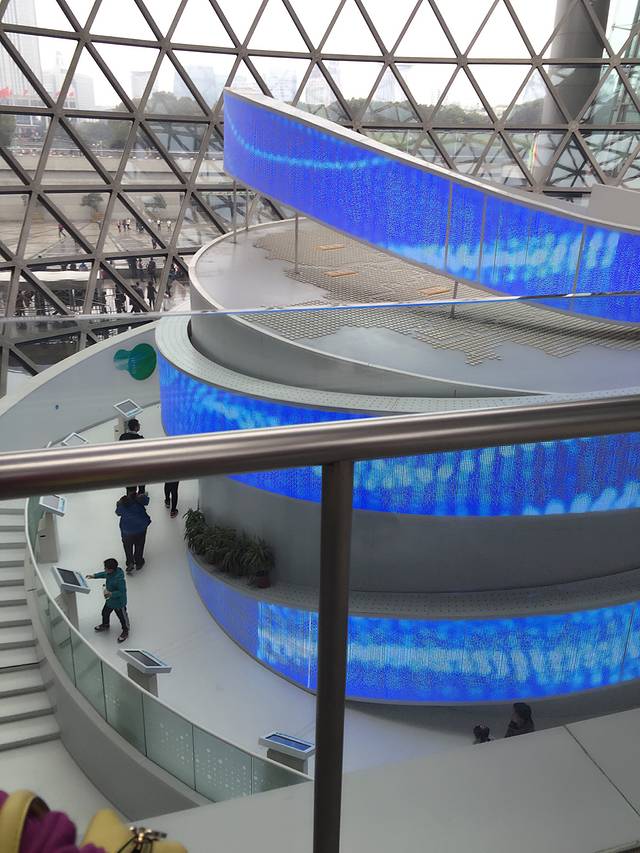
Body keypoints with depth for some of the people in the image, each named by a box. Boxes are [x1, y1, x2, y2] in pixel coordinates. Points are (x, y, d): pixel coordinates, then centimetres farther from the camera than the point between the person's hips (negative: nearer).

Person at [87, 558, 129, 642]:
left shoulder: (119, 579, -40)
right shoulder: (110, 572, -15)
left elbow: (122, 592, -31)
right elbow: (104, 574, 9)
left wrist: (111, 594, -38)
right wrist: (94, 576, 2)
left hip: (119, 603, -9)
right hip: (110, 600, 9)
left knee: (122, 617, 17)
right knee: (105, 613, 30)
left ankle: (125, 632, 42)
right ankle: (105, 625, 60)